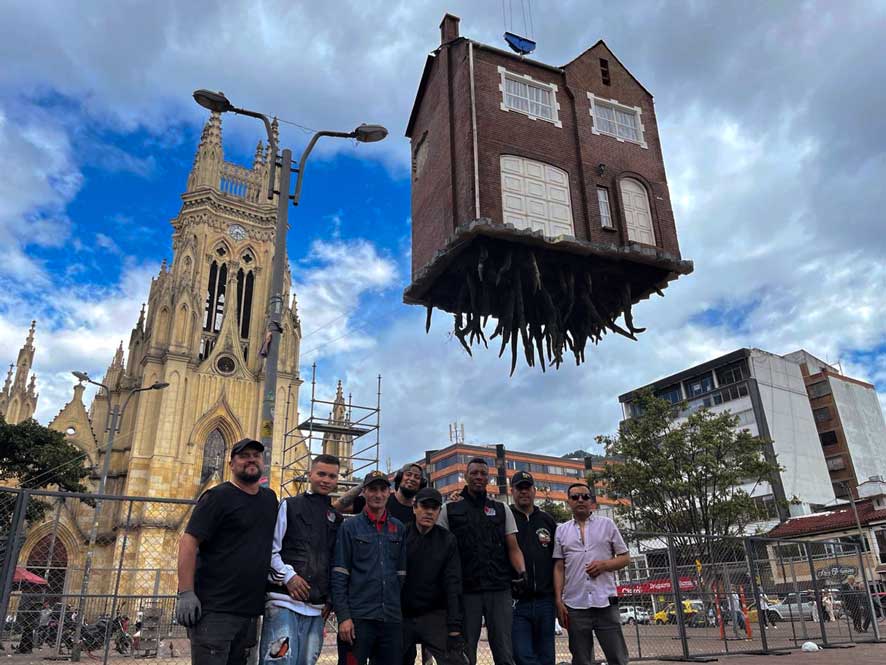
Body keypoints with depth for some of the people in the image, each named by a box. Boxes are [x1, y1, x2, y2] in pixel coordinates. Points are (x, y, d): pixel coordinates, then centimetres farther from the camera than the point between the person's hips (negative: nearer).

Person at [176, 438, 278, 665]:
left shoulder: (270, 498, 13)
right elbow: (188, 542, -11)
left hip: (250, 612, 6)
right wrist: (186, 593, -19)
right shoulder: (218, 496, -5)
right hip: (214, 610, -6)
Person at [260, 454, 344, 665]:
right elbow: (270, 549, -1)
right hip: (284, 601, -5)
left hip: (317, 608, 5)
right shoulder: (289, 506, 4)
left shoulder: (335, 518, 17)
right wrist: (288, 576, -12)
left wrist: (330, 598, 11)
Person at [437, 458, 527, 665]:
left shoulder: (502, 510, 12)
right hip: (466, 591, -1)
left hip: (500, 589, 1)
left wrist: (521, 571, -11)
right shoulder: (449, 510, 7)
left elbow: (513, 548, 7)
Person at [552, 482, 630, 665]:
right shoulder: (561, 530, 10)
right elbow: (559, 568, 9)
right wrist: (558, 601, 0)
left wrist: (604, 564, -10)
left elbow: (625, 558, 8)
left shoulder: (607, 524, 8)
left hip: (605, 603, -1)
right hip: (575, 605, 1)